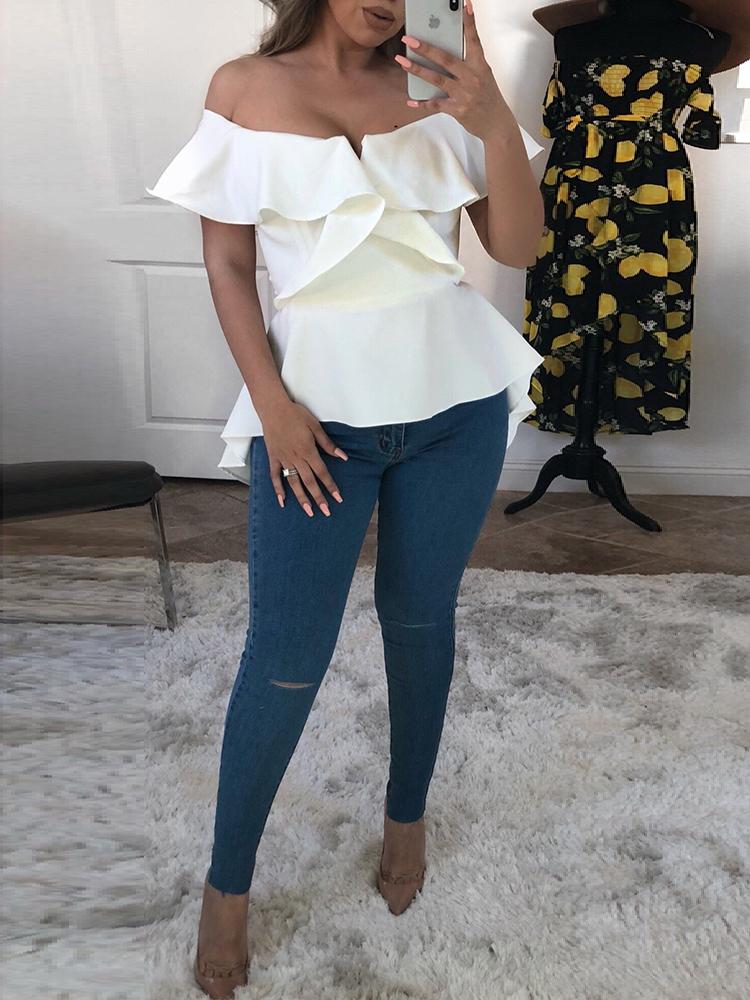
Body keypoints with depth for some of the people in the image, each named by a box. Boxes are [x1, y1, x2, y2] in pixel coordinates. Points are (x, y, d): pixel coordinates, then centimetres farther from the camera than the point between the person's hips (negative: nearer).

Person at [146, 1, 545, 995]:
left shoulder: (436, 85, 2)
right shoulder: (245, 86, -1)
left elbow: (518, 246, -3)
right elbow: (228, 265, -1)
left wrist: (496, 120, -18)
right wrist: (271, 405, -10)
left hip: (456, 400, 2)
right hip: (319, 406, -2)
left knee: (420, 619, 14)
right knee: (287, 658, -1)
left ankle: (408, 814, 38)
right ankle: (227, 884, 21)